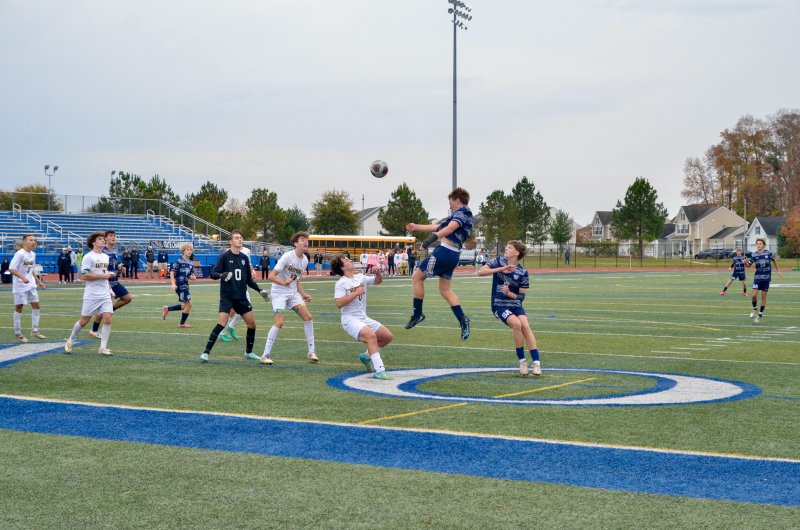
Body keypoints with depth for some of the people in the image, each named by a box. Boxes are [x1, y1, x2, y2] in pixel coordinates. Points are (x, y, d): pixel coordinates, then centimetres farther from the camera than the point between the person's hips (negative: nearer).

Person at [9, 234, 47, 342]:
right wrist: (23, 278, -33)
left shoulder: (33, 254, 8)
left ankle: (34, 331, 12)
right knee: (19, 308, 1)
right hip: (20, 286, -8)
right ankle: (18, 333, 10)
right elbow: (11, 269, -23)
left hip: (31, 285, 8)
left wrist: (38, 281, 20)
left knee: (36, 305, 5)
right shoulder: (19, 254, -16)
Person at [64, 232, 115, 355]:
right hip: (91, 294, -6)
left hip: (105, 294, 6)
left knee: (108, 319, -8)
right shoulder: (88, 257, -9)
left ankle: (103, 347, -2)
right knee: (84, 320, 3)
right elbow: (84, 276, -18)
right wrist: (103, 276, -18)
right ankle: (71, 340, 27)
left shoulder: (106, 257, 14)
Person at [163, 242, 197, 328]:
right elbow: (172, 272, -14)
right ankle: (182, 323, 8)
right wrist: (173, 283, -22)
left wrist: (192, 277, -7)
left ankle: (167, 309, 27)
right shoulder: (179, 261, -11)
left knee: (186, 305, 14)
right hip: (180, 285, -8)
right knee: (189, 304, -7)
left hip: (185, 285, 8)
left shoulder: (191, 264, 10)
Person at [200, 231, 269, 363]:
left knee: (252, 323, 5)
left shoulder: (244, 258, 8)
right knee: (221, 323, -18)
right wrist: (222, 275, -32)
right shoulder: (224, 256, -8)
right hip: (227, 296, -6)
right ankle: (206, 353, -13)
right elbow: (212, 273, -12)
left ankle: (248, 352, 25)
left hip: (241, 297, 6)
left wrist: (259, 290, 11)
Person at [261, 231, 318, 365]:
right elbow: (271, 276, -21)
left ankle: (311, 352, 6)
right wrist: (283, 282, -39)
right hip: (279, 293, -7)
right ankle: (266, 355, -7)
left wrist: (303, 295, 7)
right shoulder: (287, 256, -18)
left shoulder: (305, 260, 4)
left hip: (293, 293, 7)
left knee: (308, 317, -4)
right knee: (279, 322, -16)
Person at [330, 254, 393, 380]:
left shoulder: (361, 277, 9)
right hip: (350, 319, -8)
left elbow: (378, 281, 22)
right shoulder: (341, 283, -11)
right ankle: (379, 370, -36)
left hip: (364, 318, 8)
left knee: (388, 336, 6)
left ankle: (367, 356, 25)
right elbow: (339, 303, -21)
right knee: (371, 335, -32)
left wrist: (378, 273, 0)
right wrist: (356, 293, -20)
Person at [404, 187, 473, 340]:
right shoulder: (463, 215, 25)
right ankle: (462, 320, 0)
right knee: (445, 290, 12)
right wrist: (416, 227, 36)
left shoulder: (461, 212, -6)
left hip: (444, 251, -10)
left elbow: (450, 228, -28)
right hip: (453, 255, 10)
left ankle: (417, 314, 2)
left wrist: (433, 237, -40)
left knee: (417, 277, 0)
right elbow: (439, 227, 33)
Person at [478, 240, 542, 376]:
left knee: (525, 325, -25)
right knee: (516, 324, -26)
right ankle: (522, 361, -13)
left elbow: (521, 296, -1)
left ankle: (536, 362, -23)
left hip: (515, 304, 1)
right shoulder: (499, 261, -1)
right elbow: (480, 272, -11)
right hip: (499, 305, -1)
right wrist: (501, 269, -19)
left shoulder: (523, 272, -3)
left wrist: (509, 293, -20)